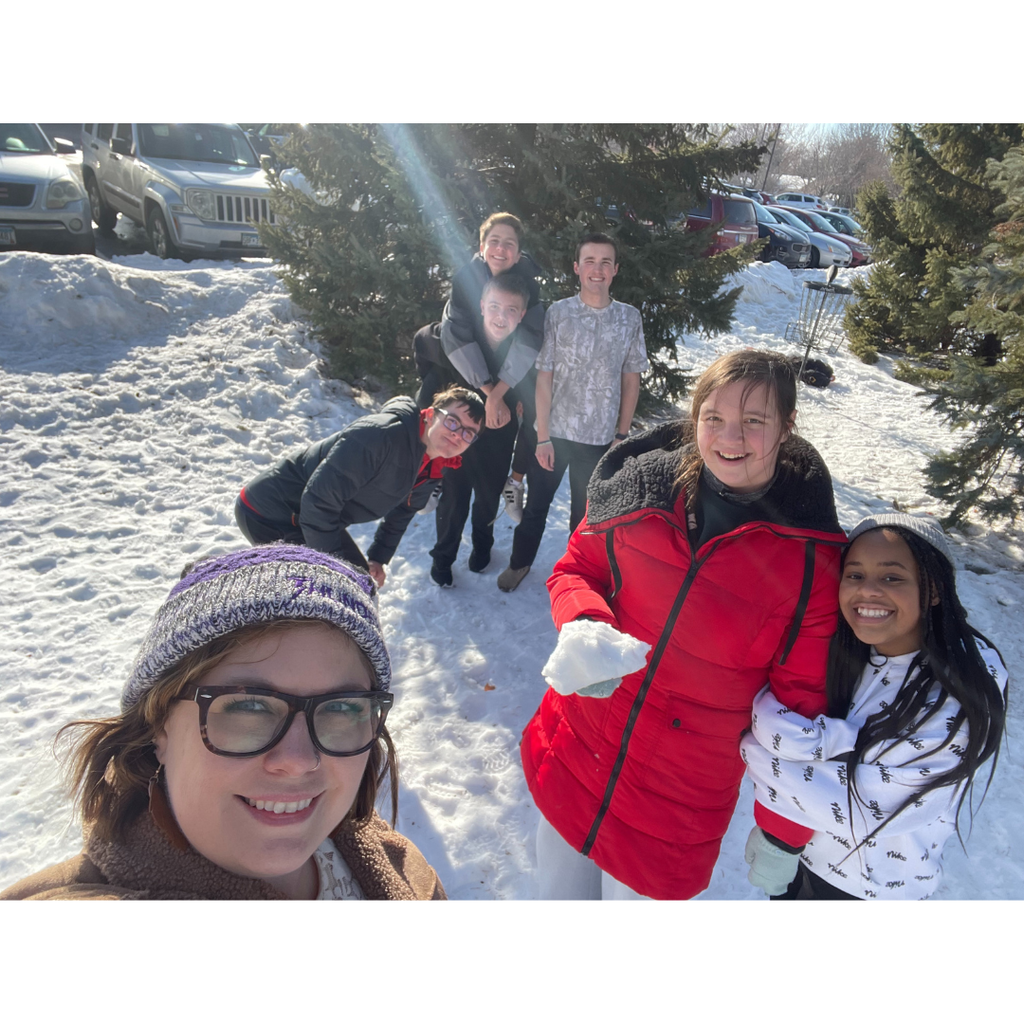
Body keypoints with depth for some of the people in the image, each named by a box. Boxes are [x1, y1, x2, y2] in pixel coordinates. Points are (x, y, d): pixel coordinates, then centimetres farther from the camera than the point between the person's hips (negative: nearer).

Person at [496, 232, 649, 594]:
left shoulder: (630, 318, 0)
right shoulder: (558, 313, -5)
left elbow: (631, 380, 5)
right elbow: (544, 377, -6)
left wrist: (621, 435, 2)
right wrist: (543, 437, -9)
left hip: (601, 438, 1)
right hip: (556, 432, -1)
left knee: (585, 510, 16)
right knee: (537, 503, 14)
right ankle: (520, 562, 37)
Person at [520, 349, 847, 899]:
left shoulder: (813, 560, -15)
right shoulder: (641, 485, -10)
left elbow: (801, 703, -7)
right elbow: (576, 569, 3)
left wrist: (782, 832, -1)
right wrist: (583, 628, -19)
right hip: (573, 754, 3)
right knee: (560, 892, 24)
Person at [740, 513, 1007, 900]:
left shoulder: (968, 690, -25)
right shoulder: (839, 651, -12)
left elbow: (870, 810, -28)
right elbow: (771, 720, -18)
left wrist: (759, 752, -23)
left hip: (873, 887, -3)